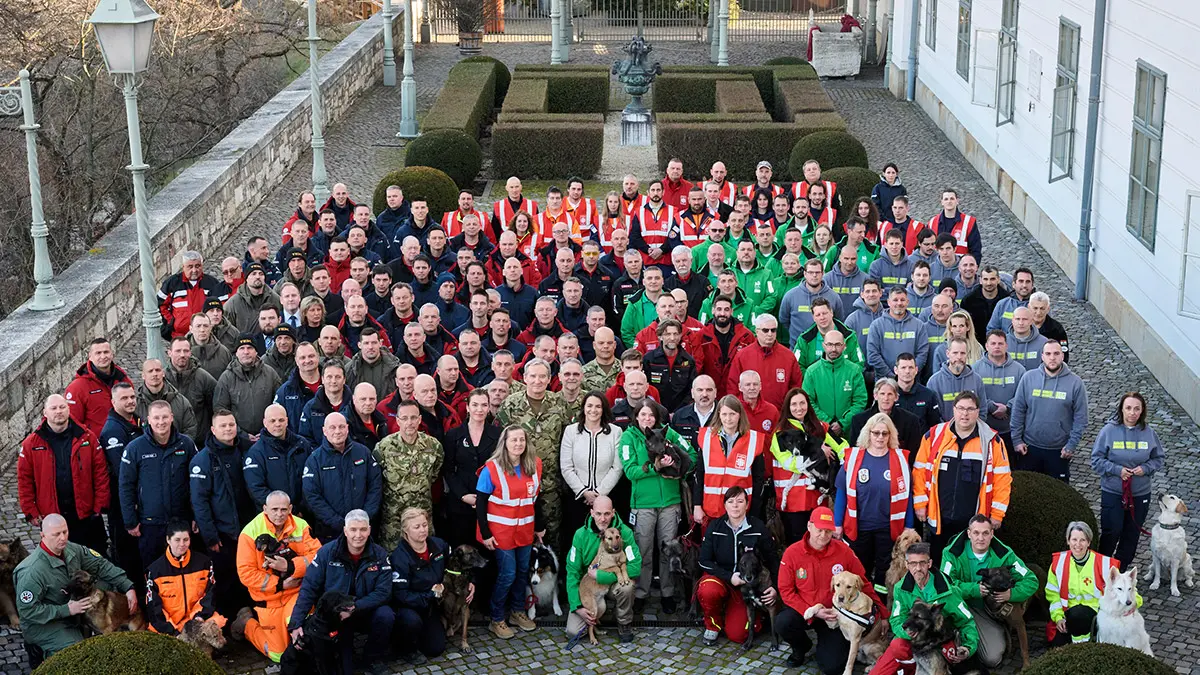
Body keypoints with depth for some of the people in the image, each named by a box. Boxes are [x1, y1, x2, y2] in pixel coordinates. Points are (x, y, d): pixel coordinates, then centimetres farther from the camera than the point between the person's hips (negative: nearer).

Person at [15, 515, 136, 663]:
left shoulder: (72, 549, -9)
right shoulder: (31, 571, -29)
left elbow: (101, 565, -1)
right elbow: (27, 610, -26)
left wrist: (128, 587, -10)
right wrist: (67, 610, -28)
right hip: (43, 623, -8)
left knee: (109, 584, -2)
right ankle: (40, 650, 0)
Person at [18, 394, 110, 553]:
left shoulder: (87, 438, -1)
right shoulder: (31, 444, -2)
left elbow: (101, 473, 0)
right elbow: (24, 481, 0)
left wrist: (100, 505, -4)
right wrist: (31, 513, -4)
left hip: (87, 516, 0)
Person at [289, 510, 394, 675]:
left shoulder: (379, 555, -8)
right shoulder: (327, 552, -10)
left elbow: (383, 592, -14)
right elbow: (309, 588, -11)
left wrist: (354, 607, -28)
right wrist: (296, 623, -22)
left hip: (366, 613, 2)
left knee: (385, 615, -28)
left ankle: (372, 658, -1)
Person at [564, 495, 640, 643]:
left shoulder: (624, 532, -16)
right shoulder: (581, 535, -11)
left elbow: (636, 567, -26)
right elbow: (572, 571, -8)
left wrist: (599, 575, -27)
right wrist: (577, 607, -19)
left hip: (613, 584, -1)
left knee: (626, 584, -37)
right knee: (573, 631, -24)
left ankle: (624, 624, -7)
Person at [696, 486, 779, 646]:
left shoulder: (758, 528, -7)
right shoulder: (715, 526, -6)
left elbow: (773, 560, 4)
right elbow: (704, 561, -7)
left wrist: (776, 588, -7)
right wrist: (729, 577, -19)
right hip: (719, 578, 0)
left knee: (737, 634, -13)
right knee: (707, 591, -37)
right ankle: (713, 625, -5)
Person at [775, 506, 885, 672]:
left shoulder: (843, 551, -11)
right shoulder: (792, 553, -12)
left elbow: (862, 583, 0)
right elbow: (786, 590, -9)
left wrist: (881, 613, -2)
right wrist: (813, 612, -19)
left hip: (834, 615, 0)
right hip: (803, 611, 0)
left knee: (832, 666, -14)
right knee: (782, 623, -33)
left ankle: (828, 644, 26)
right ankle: (802, 646, 5)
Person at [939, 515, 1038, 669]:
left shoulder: (1004, 554, -7)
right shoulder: (953, 552, -11)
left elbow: (1031, 581, -7)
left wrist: (1011, 594, -25)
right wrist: (975, 590, -31)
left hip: (992, 613, 0)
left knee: (992, 659, -19)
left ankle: (1001, 635, 20)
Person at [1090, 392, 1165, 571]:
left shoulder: (1149, 433, -3)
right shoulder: (1109, 430, -10)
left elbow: (1160, 459, 7)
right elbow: (1096, 459, -7)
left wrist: (1145, 468, -11)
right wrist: (1117, 470, -18)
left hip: (1140, 494, 3)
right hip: (1112, 492, -3)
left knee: (1132, 534, 12)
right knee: (1112, 532, -5)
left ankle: (1121, 570, 28)